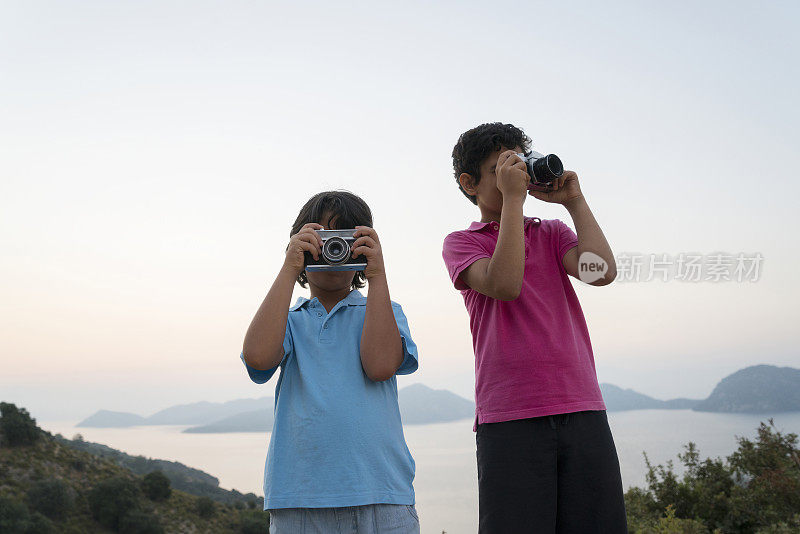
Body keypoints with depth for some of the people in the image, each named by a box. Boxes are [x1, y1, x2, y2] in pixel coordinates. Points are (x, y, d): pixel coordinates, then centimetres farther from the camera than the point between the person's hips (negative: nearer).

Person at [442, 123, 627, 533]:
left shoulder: (552, 233, 19)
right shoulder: (461, 242, 10)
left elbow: (602, 271, 0)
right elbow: (504, 285, -12)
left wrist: (573, 200, 6)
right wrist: (512, 198, -7)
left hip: (581, 410, 3)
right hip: (509, 419, -3)